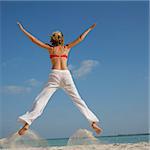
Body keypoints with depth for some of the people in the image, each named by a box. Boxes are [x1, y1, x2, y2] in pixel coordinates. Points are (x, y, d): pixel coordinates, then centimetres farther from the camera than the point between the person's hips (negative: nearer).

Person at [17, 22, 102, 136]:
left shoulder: (50, 48, 15)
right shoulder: (67, 48, 18)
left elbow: (34, 39, 18)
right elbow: (80, 38, 27)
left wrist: (23, 29, 28)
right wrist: (90, 29, 40)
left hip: (54, 75, -1)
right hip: (66, 75, 2)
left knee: (41, 100, -5)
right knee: (78, 100, 6)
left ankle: (27, 124, -18)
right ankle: (93, 122, 3)